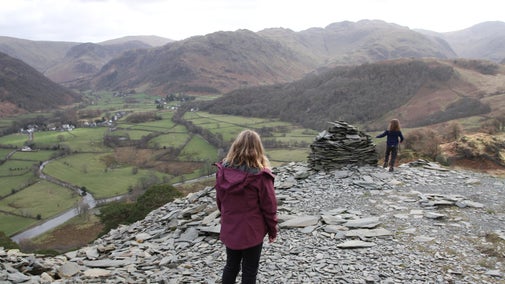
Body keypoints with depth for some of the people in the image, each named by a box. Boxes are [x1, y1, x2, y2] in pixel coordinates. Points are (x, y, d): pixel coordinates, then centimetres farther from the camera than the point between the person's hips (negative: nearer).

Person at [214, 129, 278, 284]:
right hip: (252, 230, -4)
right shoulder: (260, 175, -21)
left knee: (231, 265, 20)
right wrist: (273, 229, 2)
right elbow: (269, 206, -12)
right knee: (250, 270, 12)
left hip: (229, 228, 4)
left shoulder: (223, 170, -7)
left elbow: (219, 201, 5)